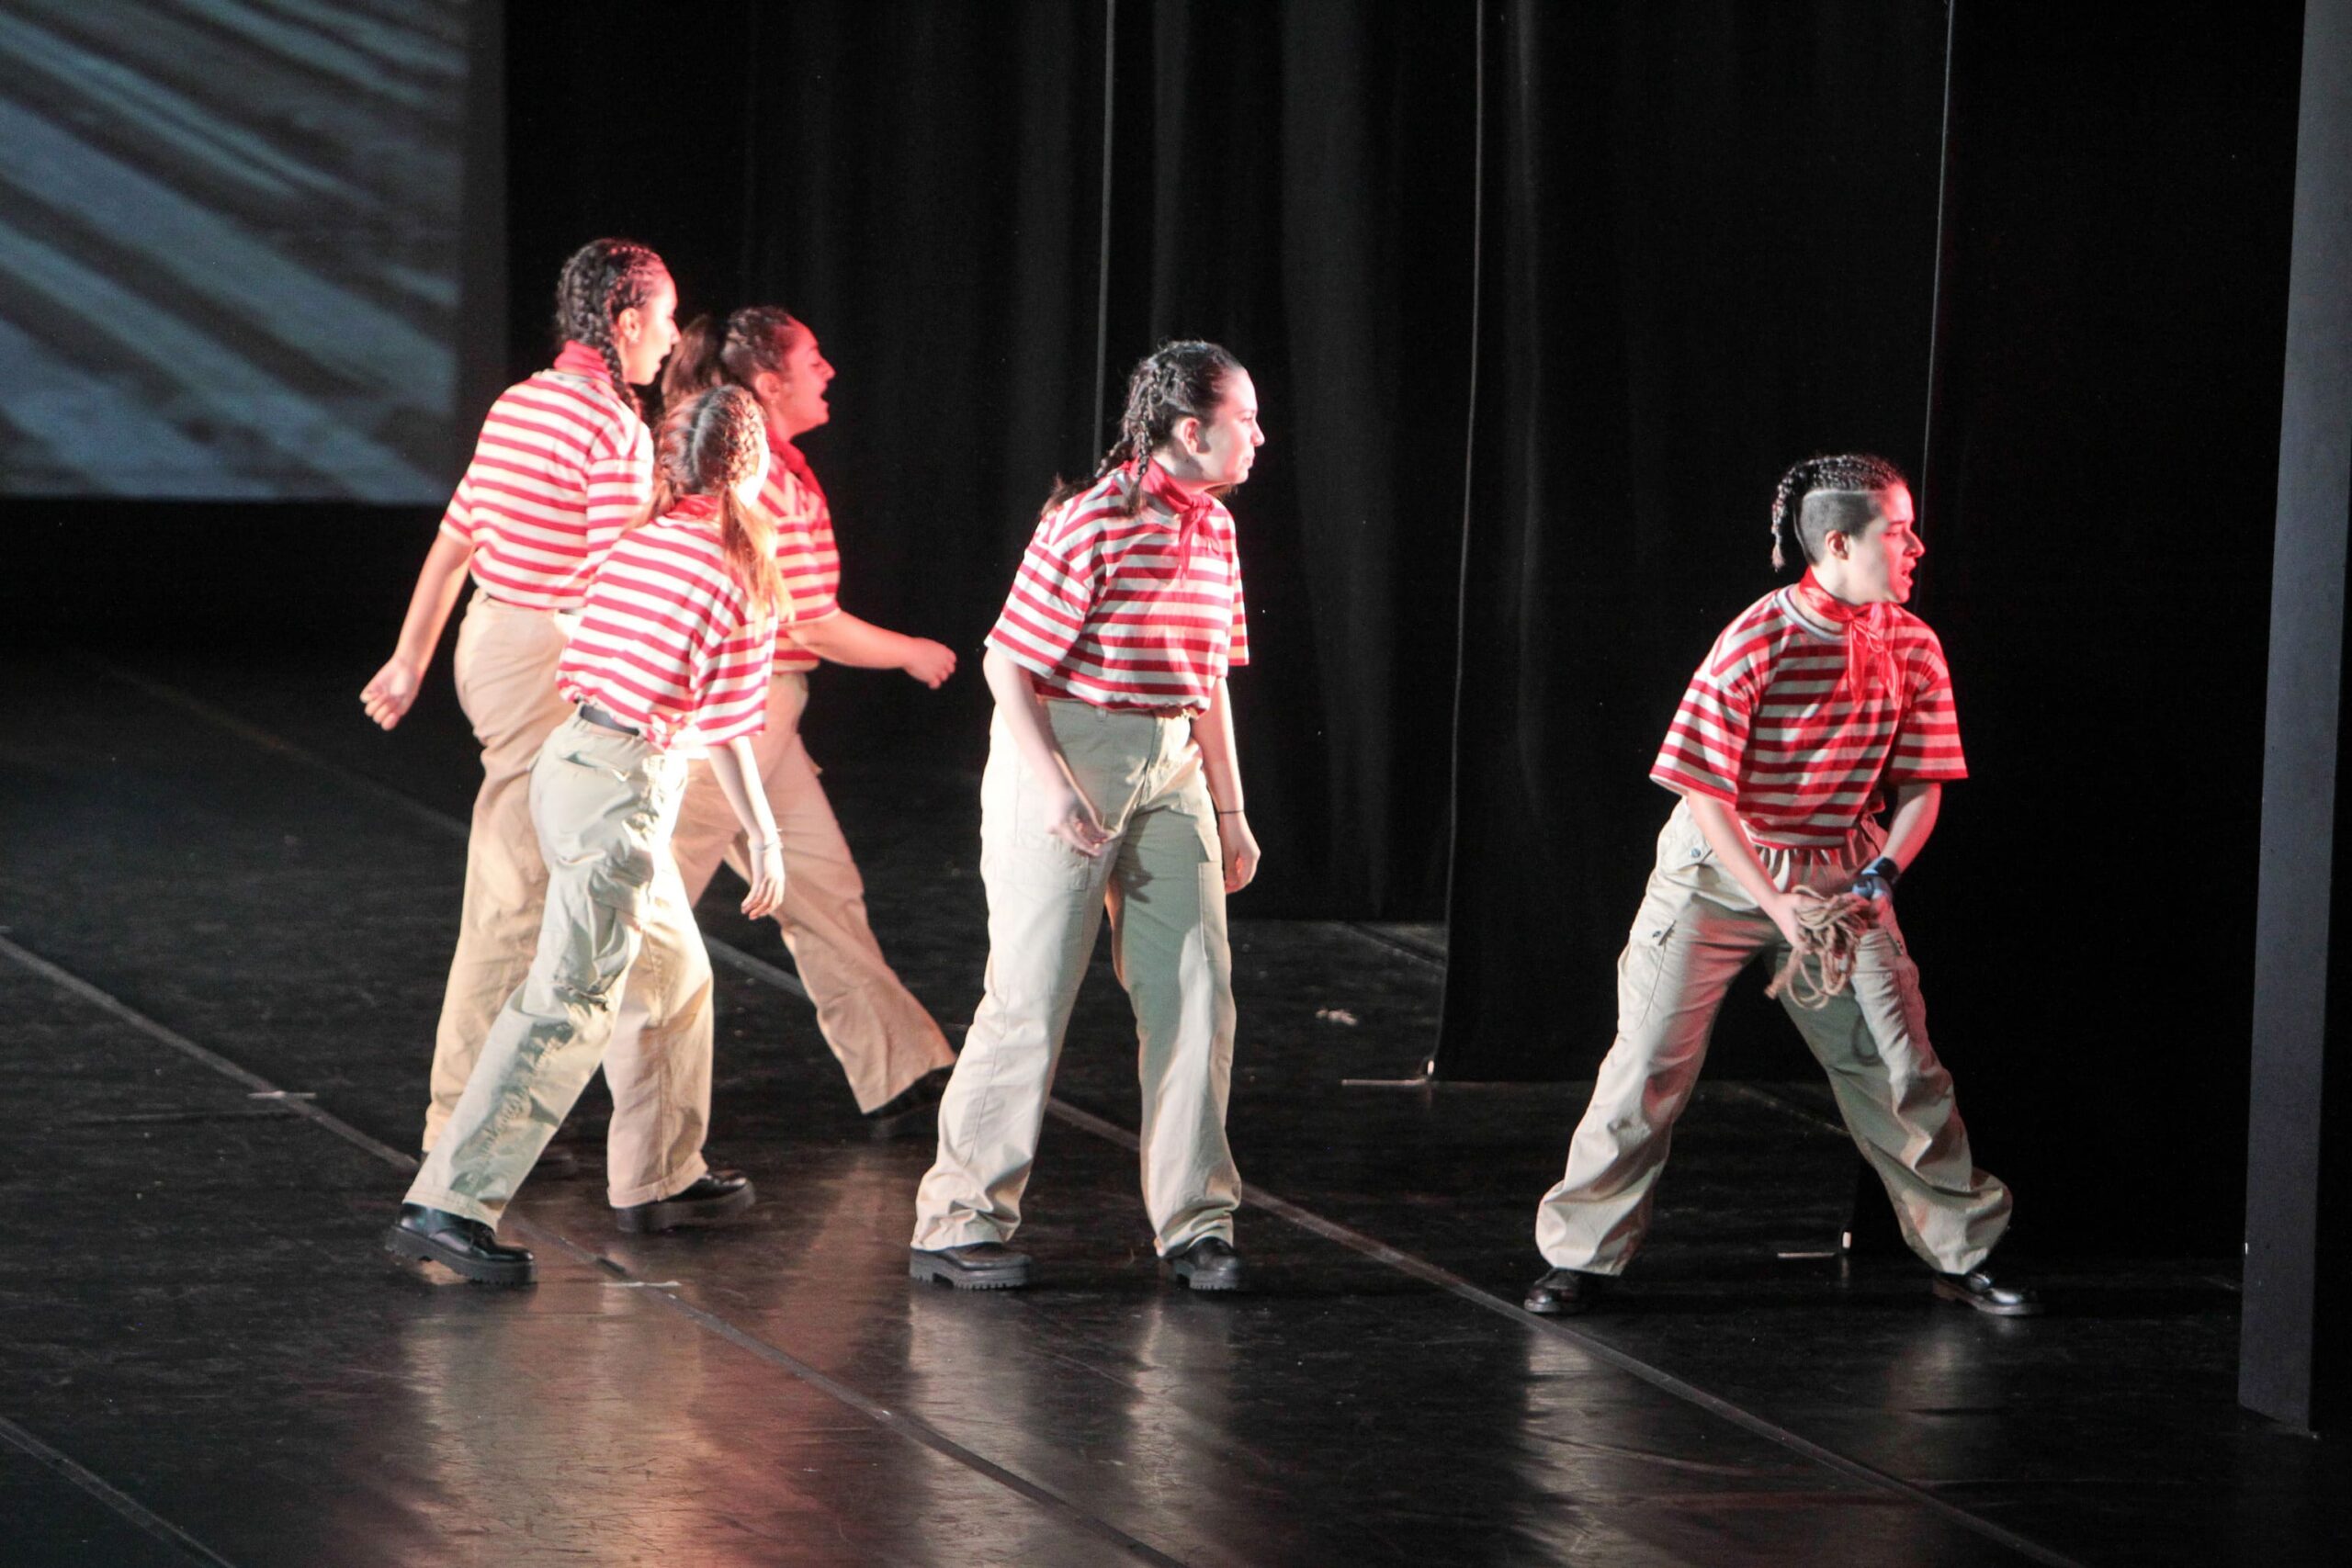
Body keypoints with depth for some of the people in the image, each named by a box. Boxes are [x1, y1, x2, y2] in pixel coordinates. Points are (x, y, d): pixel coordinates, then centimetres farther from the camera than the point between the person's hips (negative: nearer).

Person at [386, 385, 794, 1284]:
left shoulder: (640, 544, 11)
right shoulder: (739, 572, -9)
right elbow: (727, 729, -7)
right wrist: (763, 837, 2)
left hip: (570, 758, 9)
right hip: (626, 789, -9)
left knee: (675, 974, 24)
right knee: (568, 1008, -9)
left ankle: (670, 1175, 36)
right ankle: (447, 1206, -16)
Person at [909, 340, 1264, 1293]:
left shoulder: (1213, 529, 10)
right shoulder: (1092, 522, -15)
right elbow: (1007, 660, -14)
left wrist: (1228, 809, 19)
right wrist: (1052, 784, -22)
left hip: (1168, 769, 7)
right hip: (1062, 755, -7)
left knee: (1195, 992, 0)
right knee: (1030, 999, -6)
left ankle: (1192, 1222, 7)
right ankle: (959, 1224, 2)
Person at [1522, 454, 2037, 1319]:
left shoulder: (1911, 648, -7)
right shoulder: (1755, 644, -21)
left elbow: (1921, 786, 2)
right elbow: (1706, 794, -18)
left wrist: (1881, 876, -16)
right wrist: (1777, 906, -23)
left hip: (1842, 873, 4)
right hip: (1719, 868, -3)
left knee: (1900, 1064, 0)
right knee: (1651, 1060, -3)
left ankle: (1962, 1254, 12)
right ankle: (1581, 1255, 9)